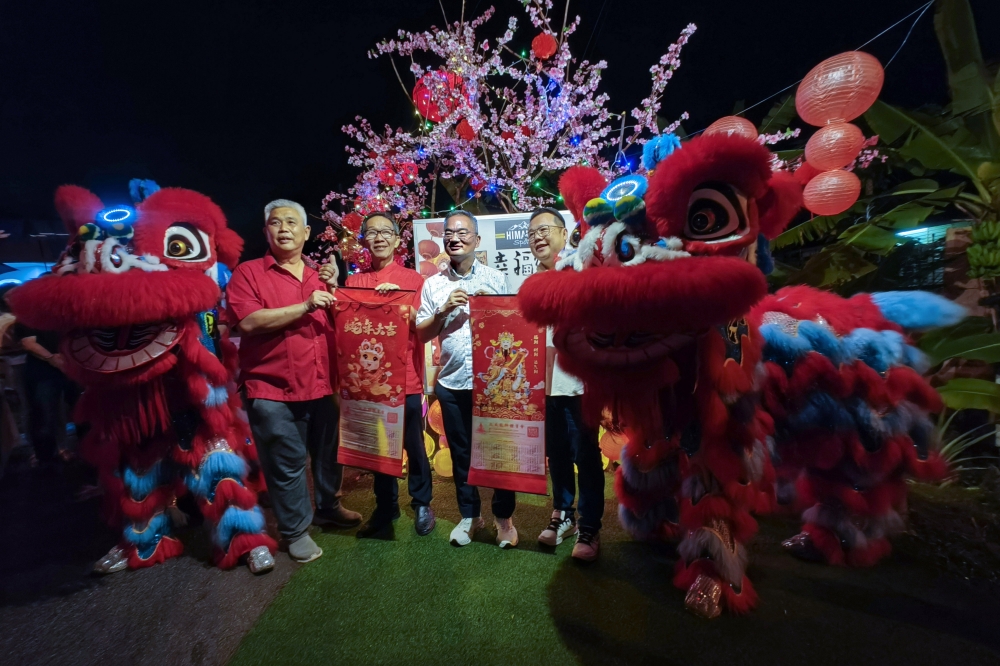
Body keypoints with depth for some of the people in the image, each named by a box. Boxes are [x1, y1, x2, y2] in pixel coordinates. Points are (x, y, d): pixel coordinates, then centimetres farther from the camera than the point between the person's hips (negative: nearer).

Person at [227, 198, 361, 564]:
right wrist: (306, 307, -21)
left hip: (323, 385, 5)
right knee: (287, 463, 5)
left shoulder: (318, 277, 13)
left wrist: (334, 290, 0)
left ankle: (328, 507, 42)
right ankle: (295, 530, 27)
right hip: (273, 390, -5)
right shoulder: (248, 273, -3)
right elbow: (248, 322, -18)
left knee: (330, 454, 18)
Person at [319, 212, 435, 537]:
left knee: (413, 444, 8)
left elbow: (422, 325, -5)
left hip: (406, 378, -2)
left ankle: (421, 503, 29)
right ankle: (386, 506, 33)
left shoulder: (412, 279, 1)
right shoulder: (354, 281, 8)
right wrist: (333, 288, -7)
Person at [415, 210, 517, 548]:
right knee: (461, 453, 13)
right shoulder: (433, 284, 6)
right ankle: (470, 514, 32)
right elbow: (421, 334, 3)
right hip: (452, 383, 2)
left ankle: (503, 516, 26)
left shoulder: (496, 278, 3)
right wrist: (444, 310, -12)